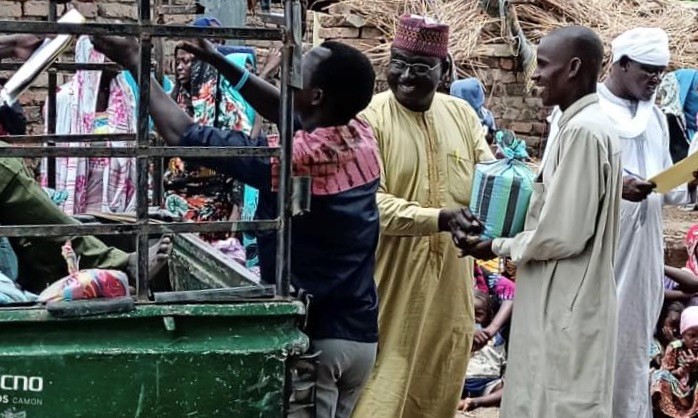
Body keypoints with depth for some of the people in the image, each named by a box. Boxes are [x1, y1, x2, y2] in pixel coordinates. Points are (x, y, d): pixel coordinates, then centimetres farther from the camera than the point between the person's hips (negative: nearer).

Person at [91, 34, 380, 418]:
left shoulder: (292, 156, -20)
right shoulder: (363, 137, -1)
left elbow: (182, 135, -14)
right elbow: (283, 111, 16)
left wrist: (135, 63, -4)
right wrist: (218, 61, 15)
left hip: (311, 337, -7)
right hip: (361, 334, 7)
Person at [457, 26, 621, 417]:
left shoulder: (584, 130, -19)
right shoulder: (585, 125, 12)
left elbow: (563, 235, -22)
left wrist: (497, 247, -8)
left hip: (565, 310, -10)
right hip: (563, 304, 10)